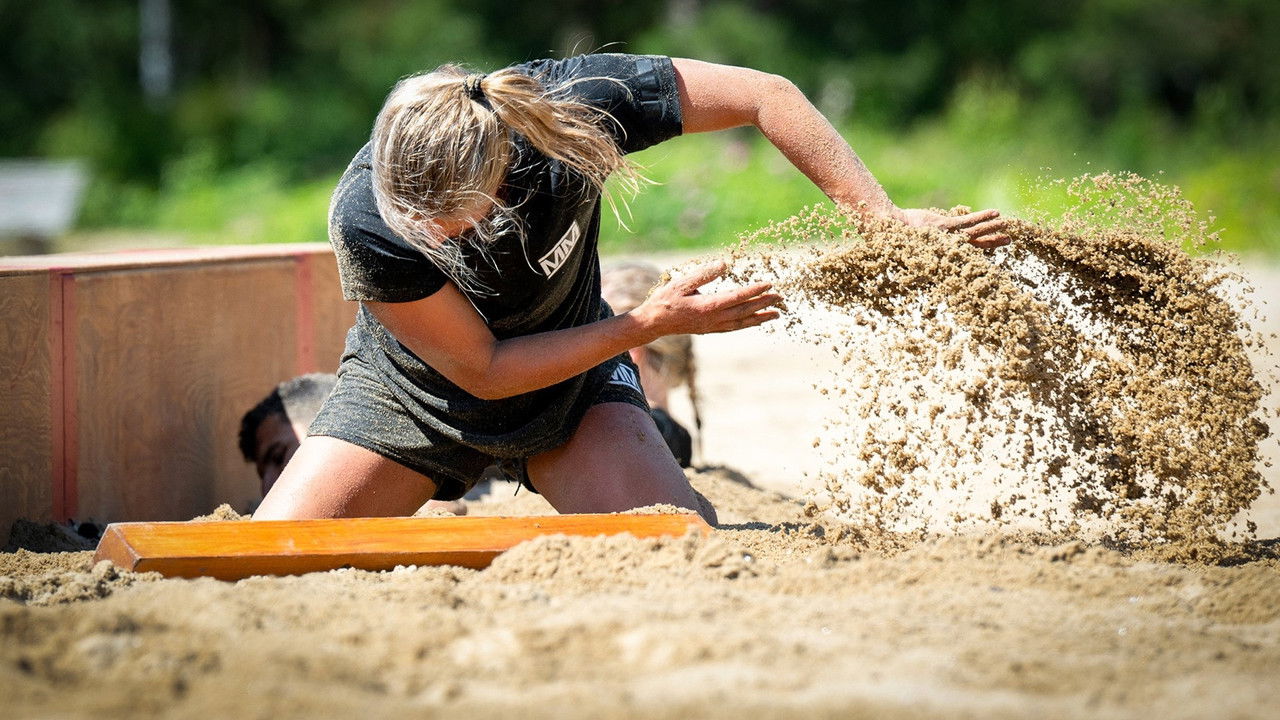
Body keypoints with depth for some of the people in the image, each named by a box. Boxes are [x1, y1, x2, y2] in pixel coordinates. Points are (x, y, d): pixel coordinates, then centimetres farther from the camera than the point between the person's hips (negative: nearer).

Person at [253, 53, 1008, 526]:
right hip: (419, 385, -1)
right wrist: (653, 322, -27)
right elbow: (483, 371, -22)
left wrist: (886, 220, -22)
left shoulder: (571, 105, -34)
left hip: (573, 377, 1)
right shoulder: (365, 222, -35)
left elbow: (766, 96, -19)